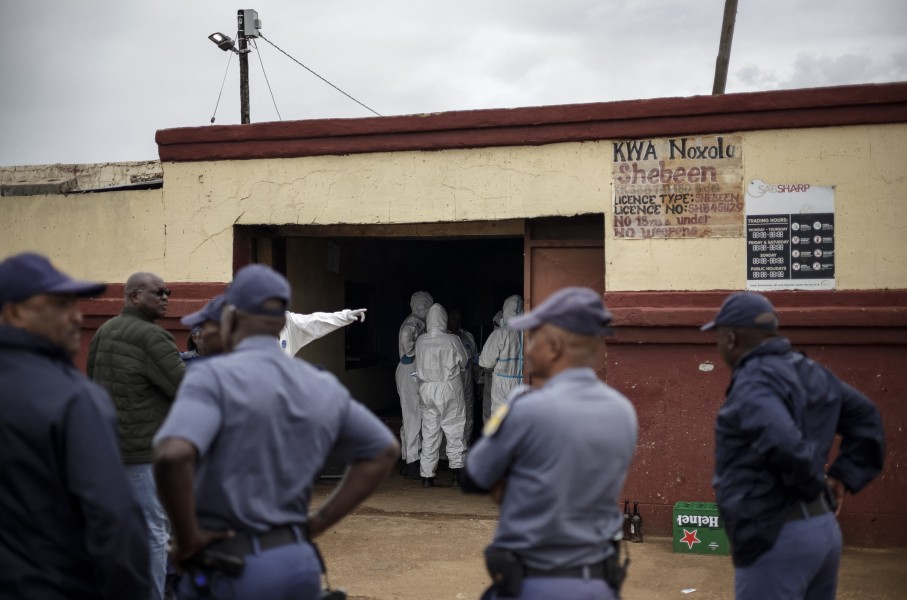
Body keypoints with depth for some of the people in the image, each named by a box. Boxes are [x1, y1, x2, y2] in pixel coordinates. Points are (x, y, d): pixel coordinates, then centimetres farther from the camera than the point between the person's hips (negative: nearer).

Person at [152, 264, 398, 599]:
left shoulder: (214, 377, -13)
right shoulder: (323, 386, 5)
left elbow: (173, 455, -29)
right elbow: (384, 450, 15)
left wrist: (187, 538, -14)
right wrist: (316, 524, 12)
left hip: (231, 572, -5)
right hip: (300, 561, 6)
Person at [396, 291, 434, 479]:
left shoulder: (413, 321, 15)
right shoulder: (416, 322, -16)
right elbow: (406, 334, -35)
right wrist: (410, 353, -22)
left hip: (409, 374, 10)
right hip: (411, 374, -10)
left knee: (410, 419, 14)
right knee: (414, 418, -7)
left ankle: (408, 461, 21)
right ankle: (412, 465, -3)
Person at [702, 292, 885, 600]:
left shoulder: (752, 384, -17)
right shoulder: (809, 372, 10)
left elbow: (786, 446, -30)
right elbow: (866, 419, 19)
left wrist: (812, 487, -12)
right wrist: (843, 476, 12)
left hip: (775, 538, -9)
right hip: (824, 528, 9)